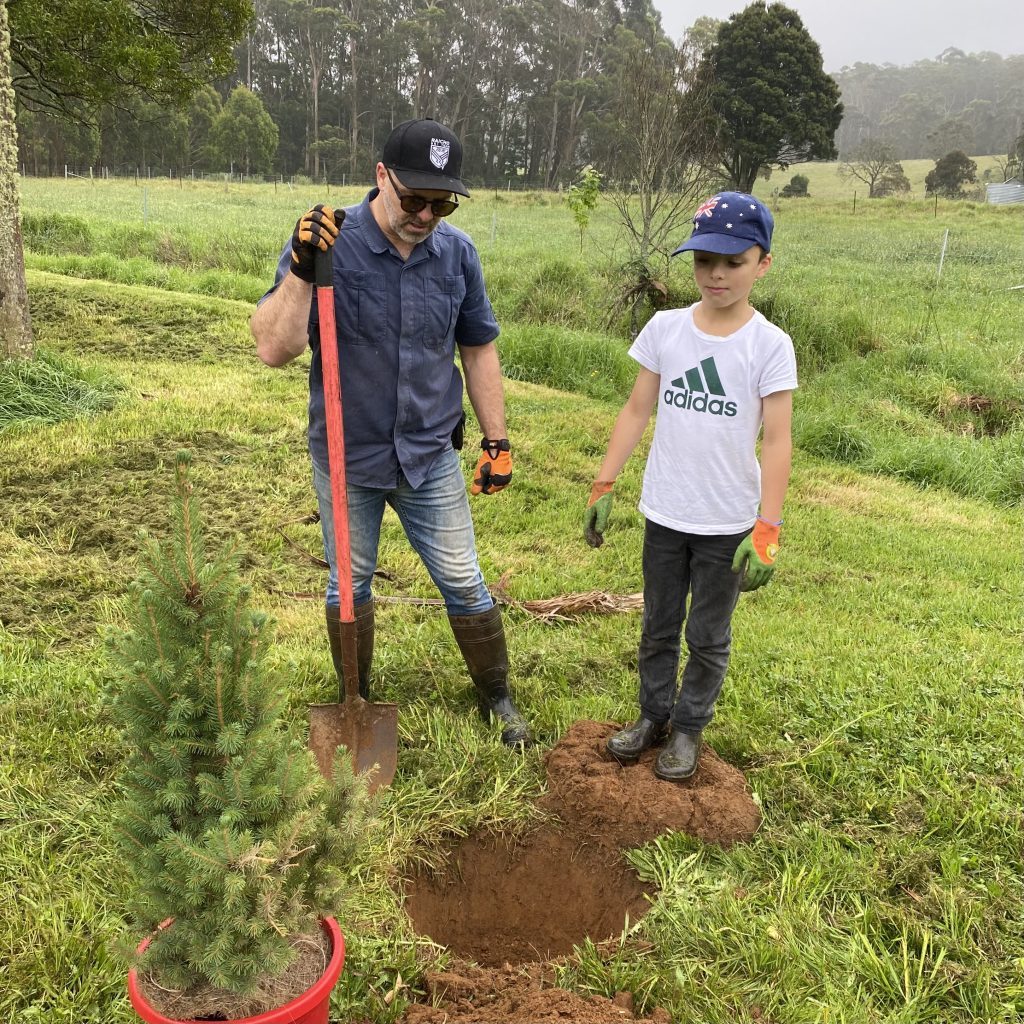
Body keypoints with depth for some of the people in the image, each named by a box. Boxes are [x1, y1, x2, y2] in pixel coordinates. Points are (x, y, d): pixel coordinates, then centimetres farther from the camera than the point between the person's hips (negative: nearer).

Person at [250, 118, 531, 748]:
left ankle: (497, 697, 31)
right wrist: (301, 267, -34)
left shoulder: (457, 252, -5)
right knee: (349, 585, 15)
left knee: (464, 584, 9)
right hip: (347, 459, -2)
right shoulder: (329, 245, -16)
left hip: (430, 456, 2)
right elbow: (275, 349, -22)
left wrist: (497, 440, 5)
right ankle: (356, 702, 37)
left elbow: (479, 349, 6)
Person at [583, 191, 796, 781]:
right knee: (659, 627, 18)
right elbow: (638, 410, 3)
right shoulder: (665, 329, -2)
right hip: (664, 515, 3)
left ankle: (690, 728, 32)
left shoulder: (770, 345, -10)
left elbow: (776, 439, -12)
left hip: (728, 525, -3)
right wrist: (604, 487, -1)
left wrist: (767, 529, -17)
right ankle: (654, 715, 37)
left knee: (708, 637, 13)